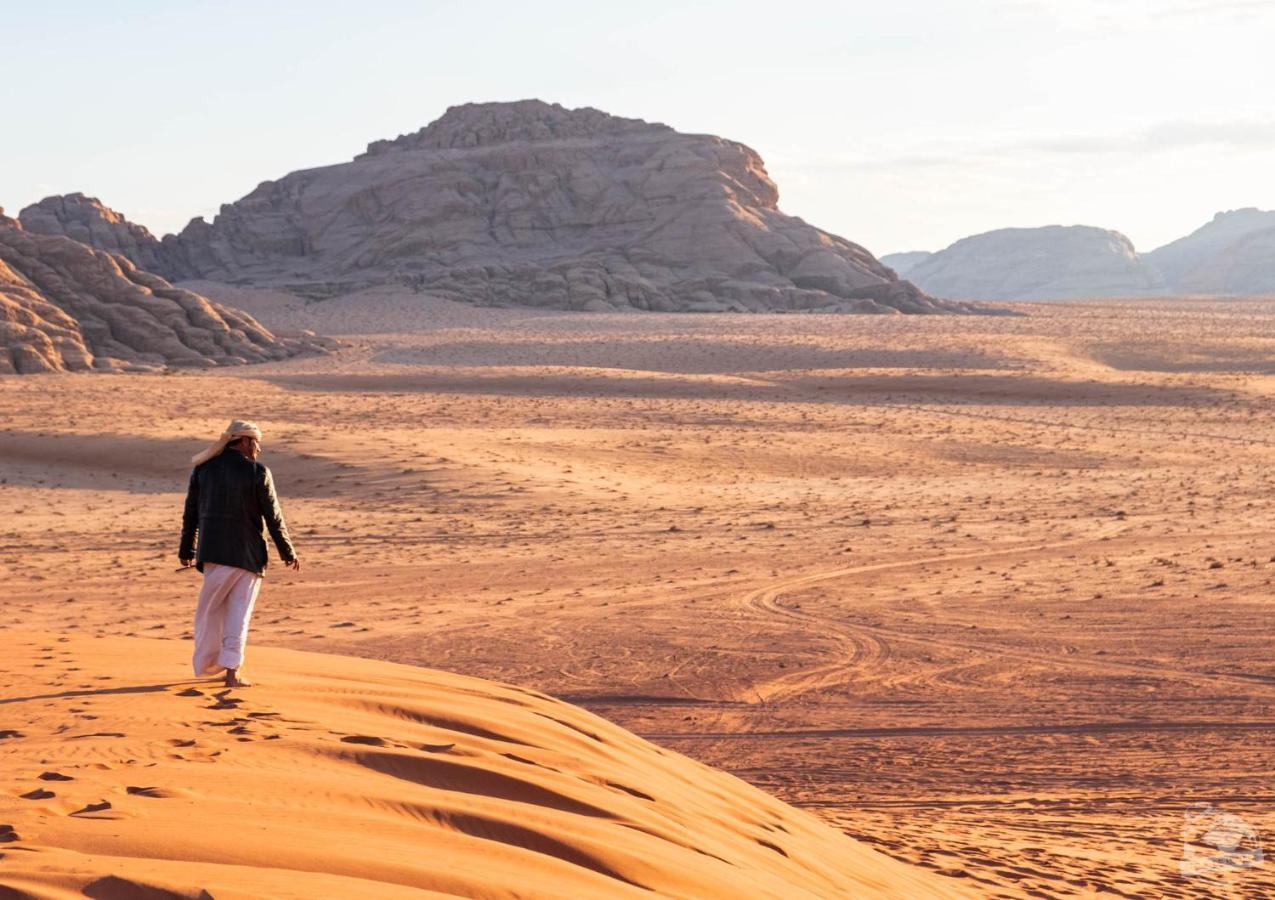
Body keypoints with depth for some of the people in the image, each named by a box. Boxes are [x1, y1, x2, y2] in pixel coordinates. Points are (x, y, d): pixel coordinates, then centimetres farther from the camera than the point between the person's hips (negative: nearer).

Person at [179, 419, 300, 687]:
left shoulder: (203, 468, 3)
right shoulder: (258, 473, -8)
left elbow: (190, 513, 8)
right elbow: (273, 517, -6)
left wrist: (186, 550, 18)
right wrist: (288, 553, 4)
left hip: (213, 551, 3)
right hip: (248, 554, -3)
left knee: (210, 608, 16)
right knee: (239, 611, 4)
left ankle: (206, 663, 24)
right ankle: (232, 670, 0)